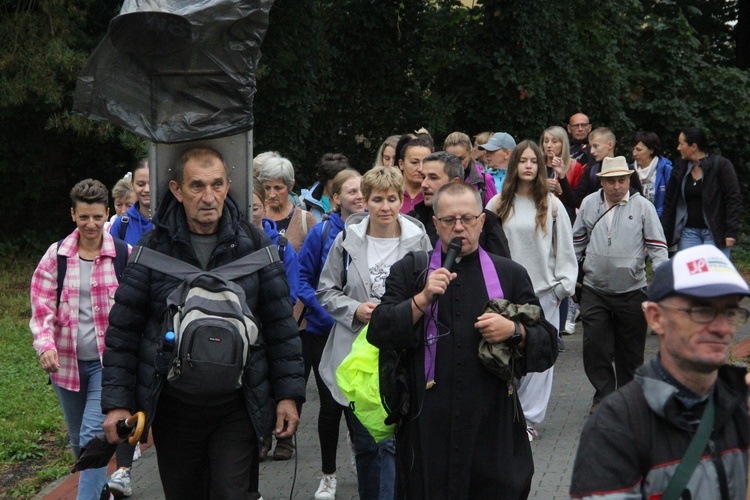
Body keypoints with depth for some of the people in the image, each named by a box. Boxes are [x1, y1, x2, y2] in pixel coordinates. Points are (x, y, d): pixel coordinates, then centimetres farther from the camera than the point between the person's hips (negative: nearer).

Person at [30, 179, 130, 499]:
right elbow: (42, 308, -3)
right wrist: (45, 345, -20)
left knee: (93, 436, -14)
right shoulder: (56, 256, -1)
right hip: (67, 362, 3)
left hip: (107, 361, -3)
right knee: (78, 440, 18)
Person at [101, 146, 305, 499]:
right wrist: (117, 403, -5)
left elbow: (281, 326, 3)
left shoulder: (254, 245, 0)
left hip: (237, 408, -1)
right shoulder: (154, 247, -3)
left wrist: (288, 394, -1)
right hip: (173, 407, 1)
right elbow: (123, 331, 0)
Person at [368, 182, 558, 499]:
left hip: (493, 427, 1)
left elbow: (547, 347, 9)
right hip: (427, 428, 0)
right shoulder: (409, 271, 8)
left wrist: (515, 331, -10)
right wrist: (423, 299, -13)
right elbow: (378, 333, -2)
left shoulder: (510, 275, 9)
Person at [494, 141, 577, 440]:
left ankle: (529, 418, 6)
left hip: (544, 292, 0)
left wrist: (563, 286, 2)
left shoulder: (552, 205, 4)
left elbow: (565, 249, 7)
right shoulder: (499, 205, 5)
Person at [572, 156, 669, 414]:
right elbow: (577, 241, 14)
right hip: (594, 289, 2)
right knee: (594, 346, -2)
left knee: (630, 349, 9)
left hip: (632, 291, -1)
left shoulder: (643, 206, -3)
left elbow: (657, 246, -3)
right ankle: (603, 395, 12)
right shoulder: (589, 203, 4)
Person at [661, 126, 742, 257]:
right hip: (688, 231, 4)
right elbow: (669, 202, 12)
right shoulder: (681, 169, 10)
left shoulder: (721, 165, -4)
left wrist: (731, 232, -14)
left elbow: (733, 199, -7)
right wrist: (663, 232, 6)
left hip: (715, 232, -4)